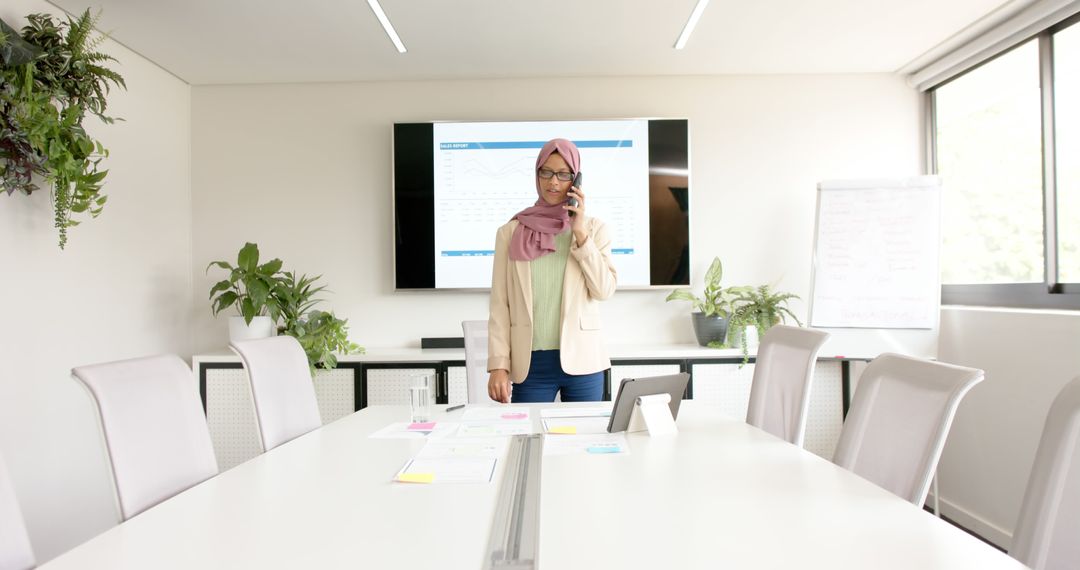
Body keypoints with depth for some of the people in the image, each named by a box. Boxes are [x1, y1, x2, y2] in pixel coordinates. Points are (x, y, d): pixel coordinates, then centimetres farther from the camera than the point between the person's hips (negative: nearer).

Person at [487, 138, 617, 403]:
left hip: (581, 361, 1)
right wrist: (498, 364, -7)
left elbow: (605, 290, -4)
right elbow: (500, 305, 0)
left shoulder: (593, 228, 5)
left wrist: (581, 234, -9)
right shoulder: (511, 232, 3)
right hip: (530, 363, -1)